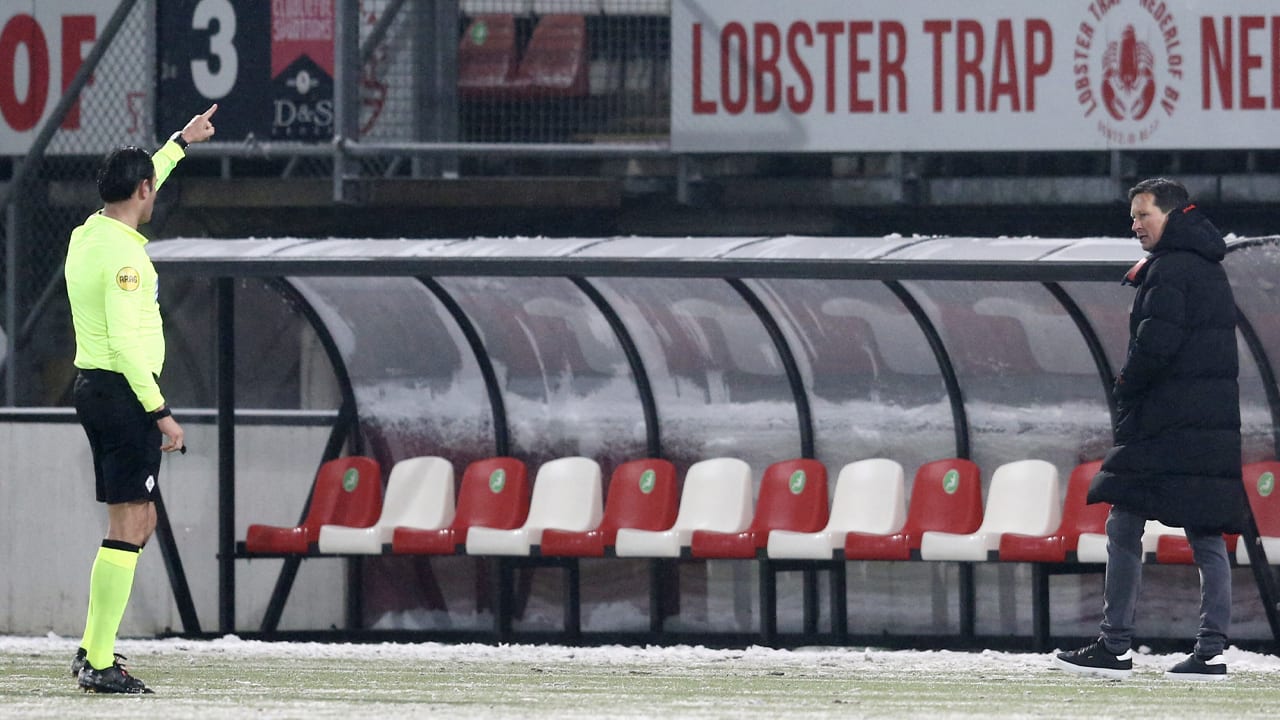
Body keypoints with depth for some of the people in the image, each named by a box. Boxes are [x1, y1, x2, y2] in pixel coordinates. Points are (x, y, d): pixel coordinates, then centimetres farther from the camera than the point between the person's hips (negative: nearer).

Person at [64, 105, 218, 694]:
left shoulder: (88, 235, 11)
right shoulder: (122, 253, -17)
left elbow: (135, 186, 32)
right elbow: (125, 341, -23)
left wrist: (181, 142, 43)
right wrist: (159, 412, -22)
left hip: (94, 385, 10)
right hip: (123, 391, -10)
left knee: (139, 521, 17)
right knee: (127, 527, -10)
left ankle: (93, 648, 17)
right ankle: (100, 663, -13)